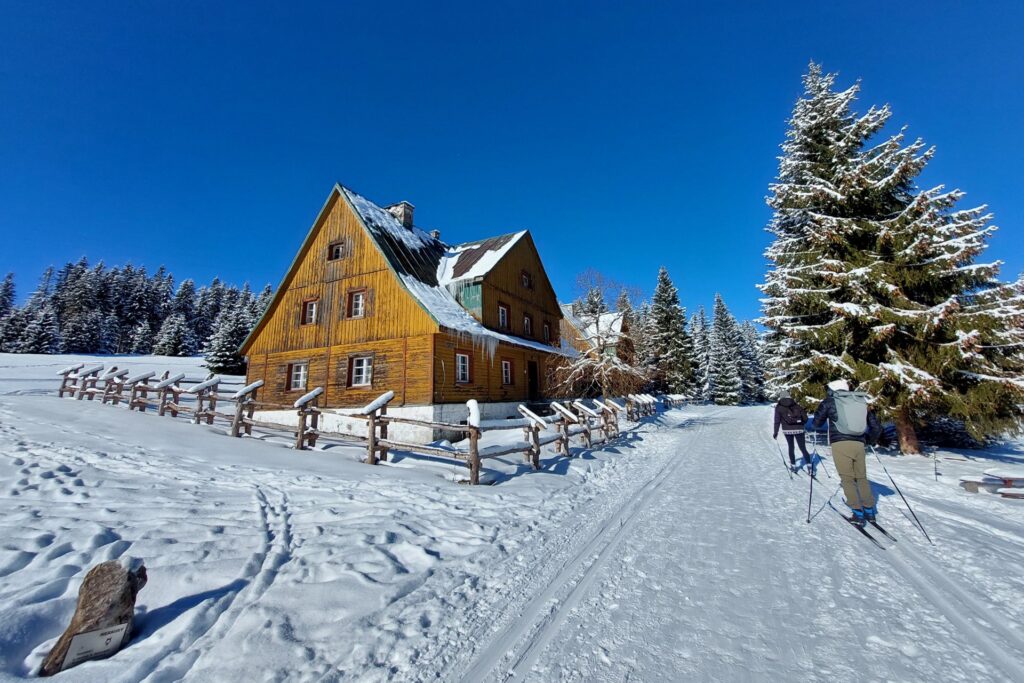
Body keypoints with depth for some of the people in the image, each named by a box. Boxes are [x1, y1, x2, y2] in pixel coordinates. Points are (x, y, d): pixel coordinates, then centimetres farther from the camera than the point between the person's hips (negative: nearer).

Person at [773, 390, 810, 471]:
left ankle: (793, 465, 17)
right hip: (799, 430, 1)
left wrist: (775, 432, 3)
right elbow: (805, 418, 5)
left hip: (787, 430, -1)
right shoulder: (797, 405, 6)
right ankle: (809, 465, 0)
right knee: (803, 448, 7)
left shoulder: (779, 407, 0)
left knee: (791, 447, 16)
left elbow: (777, 421, -3)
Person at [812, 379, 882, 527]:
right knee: (862, 477, 17)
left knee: (847, 479, 2)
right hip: (859, 444, 4)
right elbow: (876, 427, 18)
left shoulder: (830, 401, 3)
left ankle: (858, 514, 0)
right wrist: (870, 440, 35)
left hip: (840, 444, -4)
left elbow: (816, 423, 5)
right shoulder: (862, 402, 16)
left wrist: (813, 425, 28)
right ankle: (869, 511, 21)